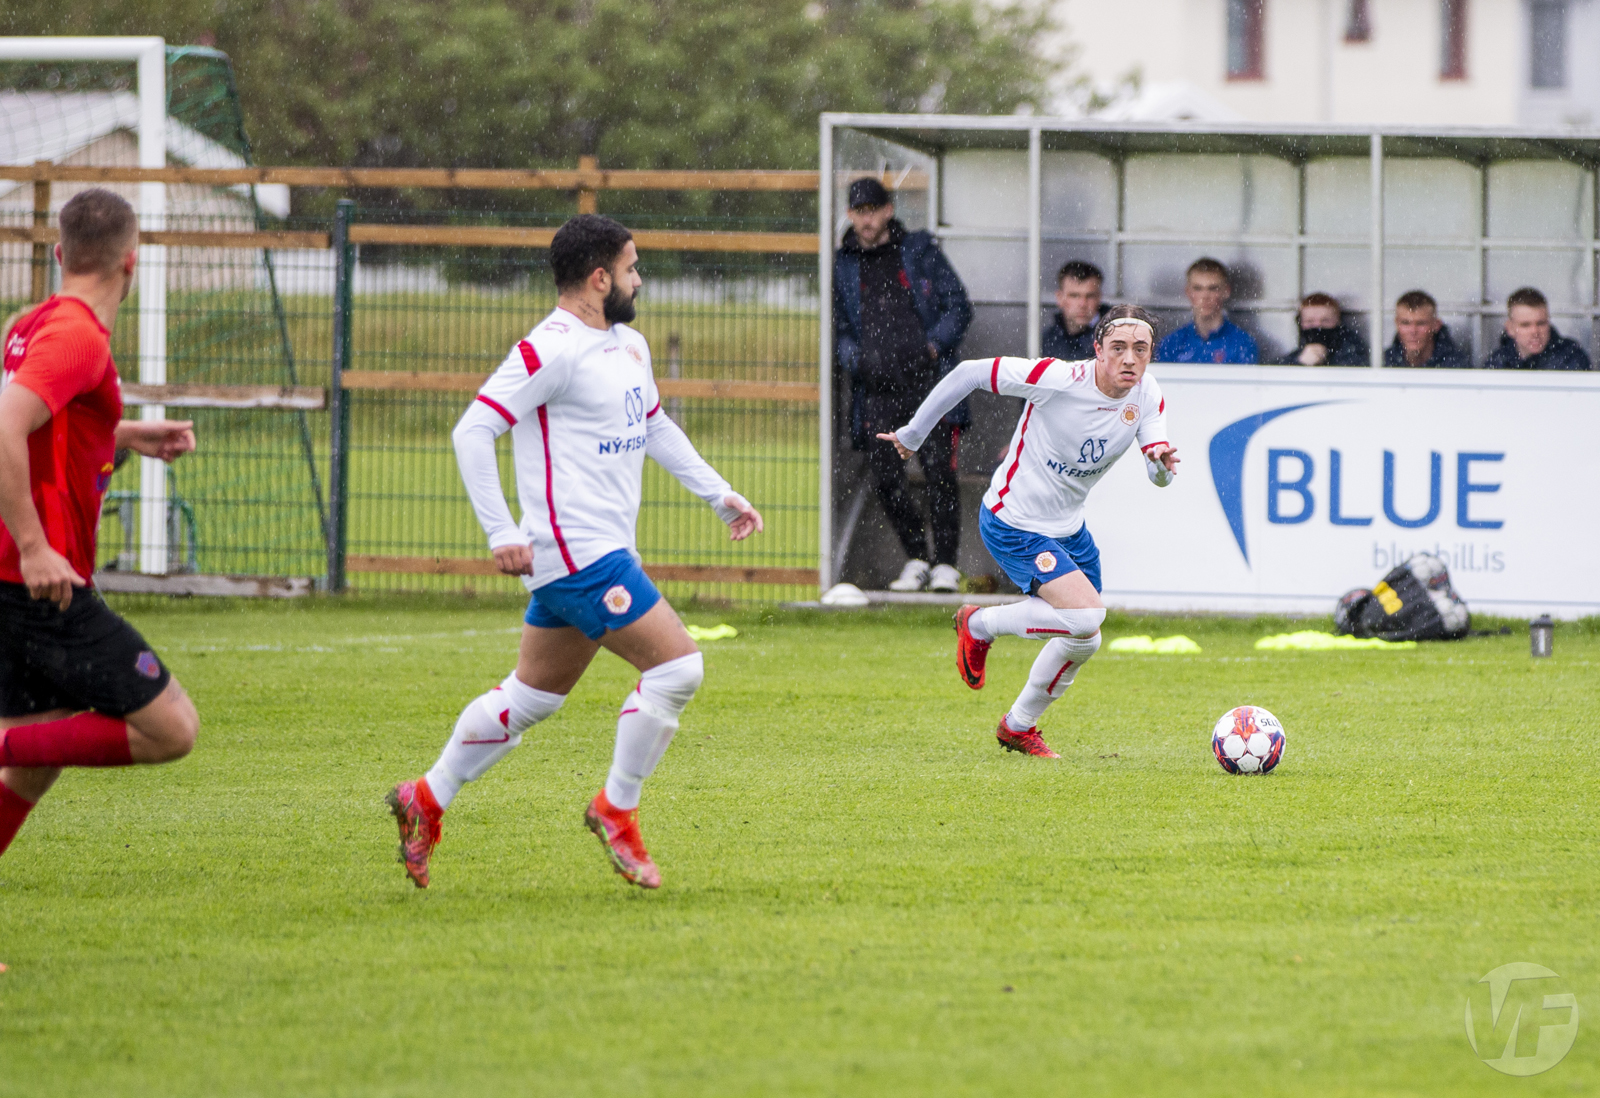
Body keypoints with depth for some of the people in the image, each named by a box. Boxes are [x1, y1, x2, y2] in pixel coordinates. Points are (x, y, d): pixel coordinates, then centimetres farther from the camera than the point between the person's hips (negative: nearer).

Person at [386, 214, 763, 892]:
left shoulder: (630, 347, 15)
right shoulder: (551, 350, -15)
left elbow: (655, 427, 32)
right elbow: (473, 430, -17)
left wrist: (719, 495, 27)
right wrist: (502, 534, -19)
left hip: (606, 551, 10)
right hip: (575, 551, -10)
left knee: (533, 695, 16)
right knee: (677, 666, -12)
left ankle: (426, 801, 24)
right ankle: (616, 811, 0)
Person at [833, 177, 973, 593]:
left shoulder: (920, 251, 10)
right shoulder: (843, 266, 16)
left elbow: (959, 306, 8)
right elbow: (839, 329, 17)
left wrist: (933, 345, -8)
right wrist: (857, 358, -5)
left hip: (929, 378, -2)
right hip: (877, 387, 2)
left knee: (939, 470, -13)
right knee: (885, 478, -7)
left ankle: (945, 565, -4)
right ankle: (915, 560, 10)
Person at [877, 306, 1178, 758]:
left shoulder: (1147, 394, -8)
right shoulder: (1058, 379, -26)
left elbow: (1158, 477, -12)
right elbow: (970, 373, -17)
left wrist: (1163, 462, -38)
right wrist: (914, 433, -7)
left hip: (1069, 530, 7)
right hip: (1013, 526, -7)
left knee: (1083, 643, 13)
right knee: (1086, 614, -23)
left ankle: (1018, 727, 38)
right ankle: (979, 625, 2)